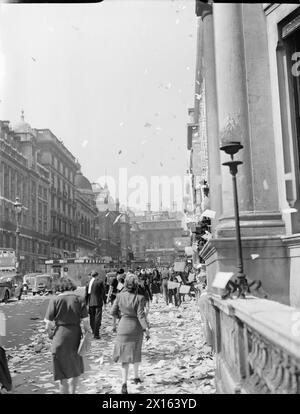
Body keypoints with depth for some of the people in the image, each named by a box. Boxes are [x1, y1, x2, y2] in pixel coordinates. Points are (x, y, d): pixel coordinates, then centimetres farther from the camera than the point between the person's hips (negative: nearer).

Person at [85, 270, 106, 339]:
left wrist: (86, 303, 16)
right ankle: (96, 334, -9)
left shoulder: (88, 283, 7)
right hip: (98, 302, -4)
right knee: (97, 318, -4)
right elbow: (103, 292, -5)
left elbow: (86, 294, 9)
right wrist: (105, 301, 4)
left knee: (92, 318, 14)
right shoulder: (100, 282, -5)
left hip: (90, 303, 4)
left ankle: (94, 332, 23)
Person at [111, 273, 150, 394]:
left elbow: (113, 312, -1)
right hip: (136, 328, -1)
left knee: (125, 355, 5)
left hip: (123, 327, 1)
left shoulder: (119, 296, -8)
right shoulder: (139, 298, -16)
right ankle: (136, 376, 36)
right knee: (136, 353, 21)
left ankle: (124, 382, -7)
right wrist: (146, 328, -16)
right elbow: (140, 315, -19)